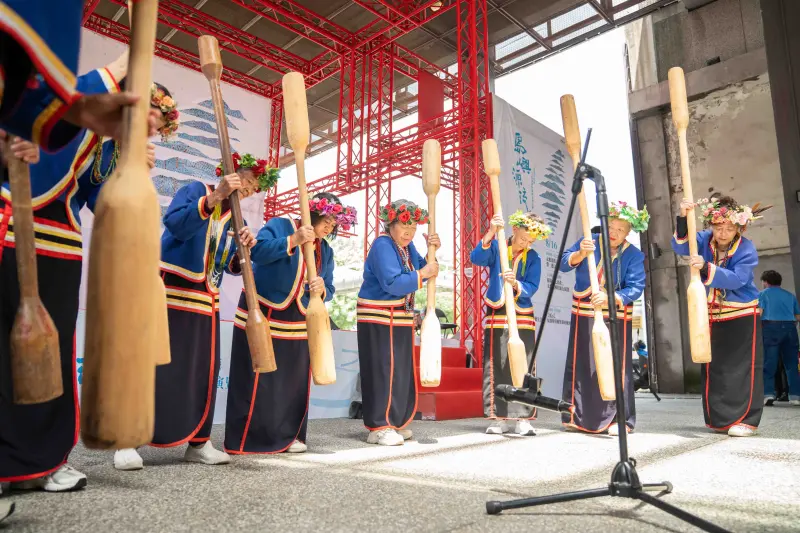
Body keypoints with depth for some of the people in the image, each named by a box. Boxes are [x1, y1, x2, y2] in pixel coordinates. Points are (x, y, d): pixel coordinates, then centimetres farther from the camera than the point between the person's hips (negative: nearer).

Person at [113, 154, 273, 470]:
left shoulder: (232, 218, 13)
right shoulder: (197, 190, -1)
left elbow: (232, 267, 10)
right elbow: (175, 224, -20)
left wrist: (244, 249, -10)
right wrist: (214, 197, -25)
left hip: (203, 302, 6)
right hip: (169, 295, -6)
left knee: (203, 370, 5)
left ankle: (198, 442, 14)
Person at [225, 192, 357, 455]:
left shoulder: (326, 251, 10)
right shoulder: (280, 225, -6)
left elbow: (329, 290, 8)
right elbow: (257, 251, -23)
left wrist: (321, 289, -15)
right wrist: (293, 240, -29)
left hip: (298, 325, 6)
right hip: (261, 317, -6)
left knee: (294, 382, 9)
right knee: (256, 382, -3)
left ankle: (288, 435, 21)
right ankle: (244, 439, 8)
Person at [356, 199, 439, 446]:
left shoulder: (407, 245, 11)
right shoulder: (382, 245, -17)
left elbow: (421, 270, 8)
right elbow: (392, 283, -27)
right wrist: (422, 274, -20)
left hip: (400, 318, 9)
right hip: (378, 318, -9)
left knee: (401, 371, 13)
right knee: (382, 370, -6)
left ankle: (394, 422, 24)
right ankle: (378, 427, 2)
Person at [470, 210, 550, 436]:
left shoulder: (533, 258, 2)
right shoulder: (496, 248, 0)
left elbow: (531, 288, -8)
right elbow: (476, 258, -20)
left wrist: (515, 284, -29)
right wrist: (491, 233, -29)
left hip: (522, 318, 1)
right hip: (496, 316, -1)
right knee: (496, 368, 1)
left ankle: (522, 418, 7)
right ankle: (499, 418, 9)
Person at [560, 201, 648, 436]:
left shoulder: (634, 255, -6)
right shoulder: (588, 242, 0)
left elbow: (635, 288, -15)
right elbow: (564, 264, -10)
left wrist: (611, 298, -32)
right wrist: (581, 253, -29)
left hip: (615, 318, -2)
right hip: (584, 315, 2)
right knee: (580, 365, 8)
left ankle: (619, 418, 10)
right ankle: (578, 416, 22)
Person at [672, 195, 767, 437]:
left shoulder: (746, 249, -17)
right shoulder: (705, 240, -5)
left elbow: (736, 279, -29)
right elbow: (680, 246, -22)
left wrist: (707, 268, -43)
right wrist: (683, 218, -36)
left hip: (742, 315, -4)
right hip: (711, 315, 5)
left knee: (742, 368, -4)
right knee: (713, 368, 9)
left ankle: (746, 419, 6)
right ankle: (720, 418, 21)